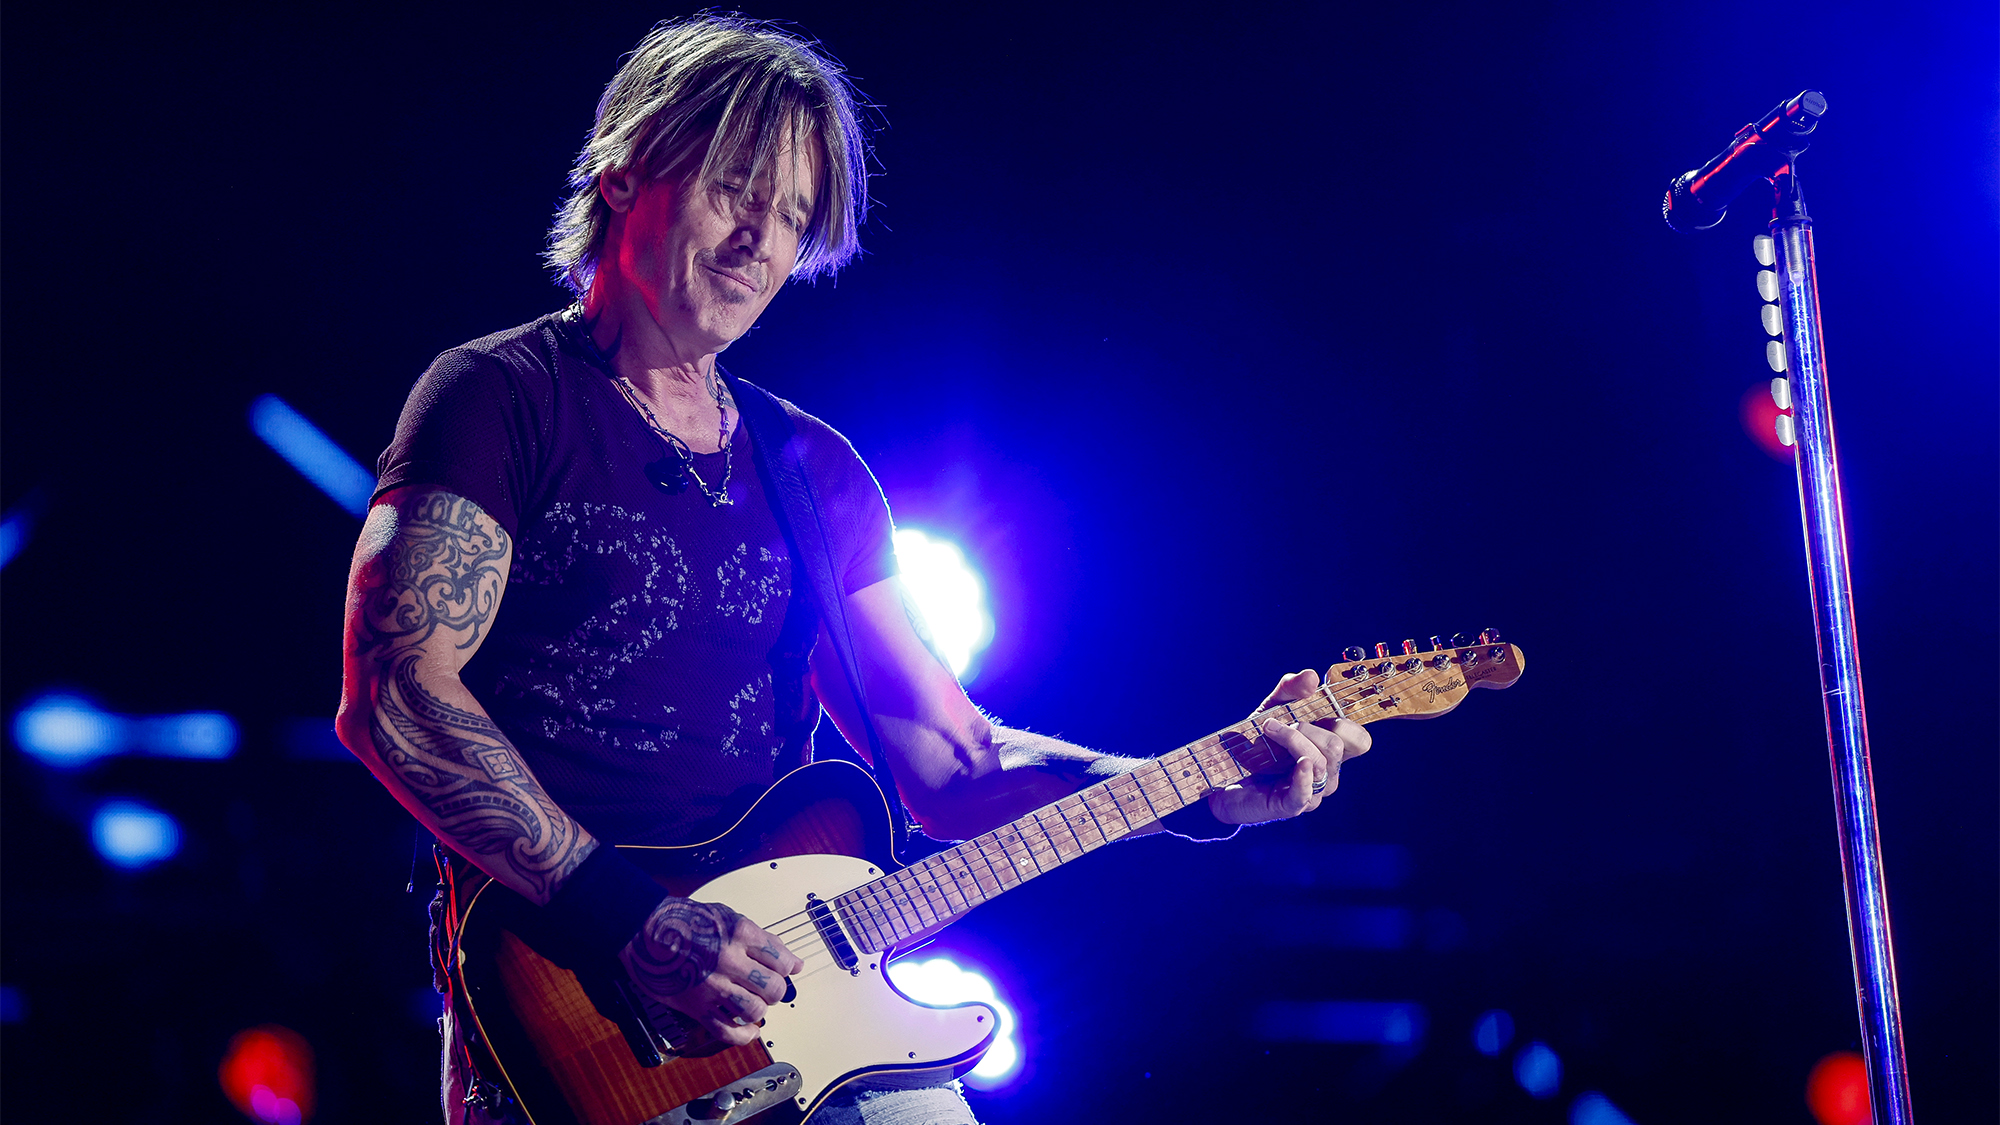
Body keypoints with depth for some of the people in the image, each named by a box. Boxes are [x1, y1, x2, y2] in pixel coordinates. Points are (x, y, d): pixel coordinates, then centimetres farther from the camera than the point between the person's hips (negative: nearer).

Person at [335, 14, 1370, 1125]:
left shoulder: (817, 473, 16)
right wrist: (629, 917, -20)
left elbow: (952, 765, 13)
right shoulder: (502, 399, -1)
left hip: (790, 986, 5)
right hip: (572, 1023, -5)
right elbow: (392, 695, -13)